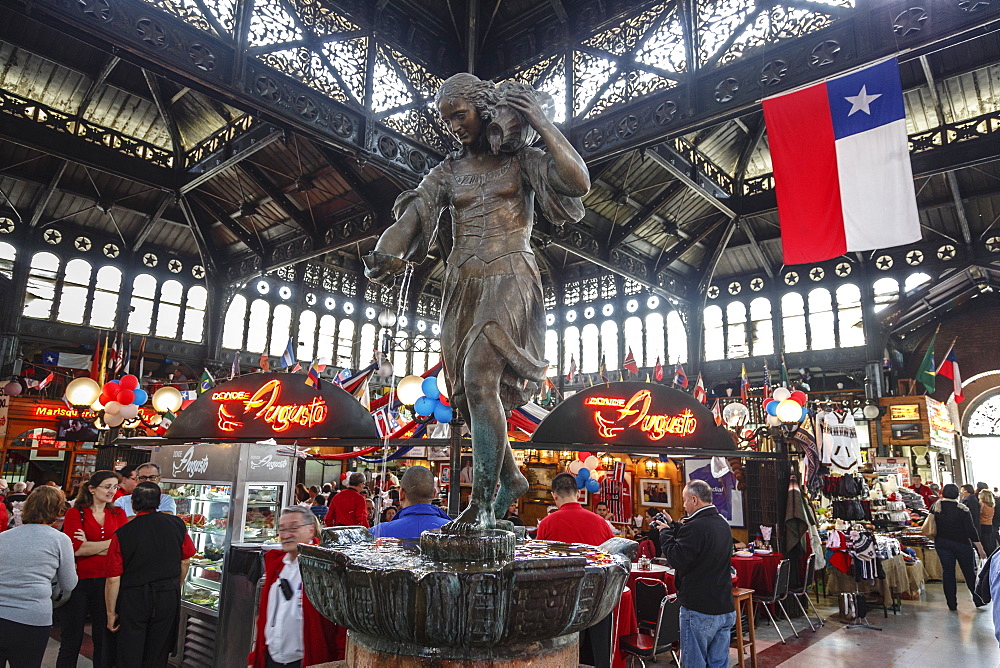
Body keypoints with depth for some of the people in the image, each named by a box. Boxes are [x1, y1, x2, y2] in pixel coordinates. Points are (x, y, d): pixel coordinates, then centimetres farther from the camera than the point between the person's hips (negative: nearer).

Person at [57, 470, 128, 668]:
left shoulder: (118, 513, 5)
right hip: (78, 580, -2)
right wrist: (113, 542, -13)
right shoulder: (75, 513, -4)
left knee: (105, 639, 13)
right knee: (71, 639, 11)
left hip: (106, 582, 3)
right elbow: (76, 548, -16)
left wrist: (90, 546, -14)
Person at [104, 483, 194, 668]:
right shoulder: (177, 524, -5)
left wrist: (111, 613, 1)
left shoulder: (122, 534, -13)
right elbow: (185, 561, 4)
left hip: (133, 599, -2)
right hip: (169, 596, 2)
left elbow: (113, 579, -10)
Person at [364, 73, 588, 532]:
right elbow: (411, 214, -1)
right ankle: (510, 479, 26)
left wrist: (541, 123, -10)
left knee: (479, 378, -22)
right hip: (462, 287, 5)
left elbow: (577, 182, -12)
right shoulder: (449, 171, 15)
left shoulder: (522, 160, 6)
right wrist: (385, 256, -21)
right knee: (470, 392, 6)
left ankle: (482, 502, -13)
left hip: (510, 282, -5)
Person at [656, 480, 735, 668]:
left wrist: (665, 532, -7)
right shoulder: (723, 524, 8)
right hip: (725, 609, 8)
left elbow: (676, 559, -20)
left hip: (699, 612, -8)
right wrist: (673, 526, 14)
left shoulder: (695, 527, -22)